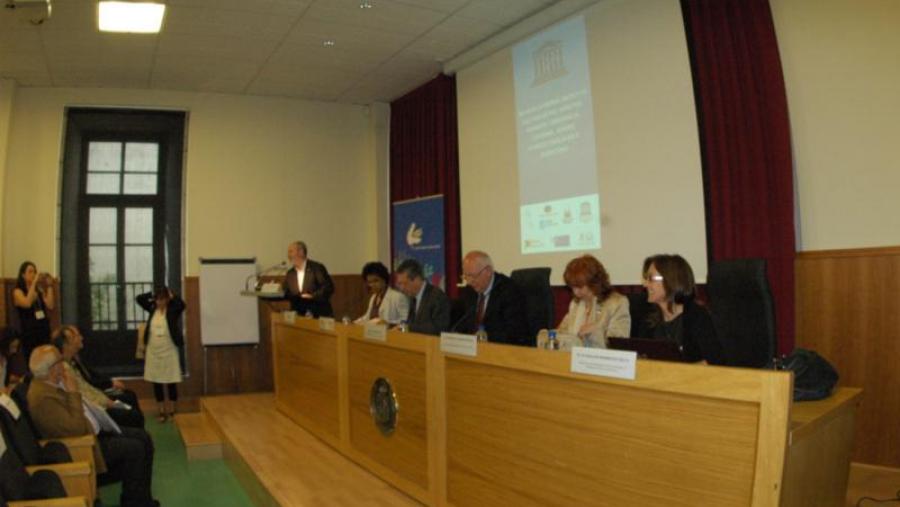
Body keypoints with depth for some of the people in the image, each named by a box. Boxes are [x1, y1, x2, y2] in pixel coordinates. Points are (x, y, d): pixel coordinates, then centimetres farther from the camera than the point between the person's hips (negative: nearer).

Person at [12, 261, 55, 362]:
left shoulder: (40, 291, 11)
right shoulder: (18, 291, 0)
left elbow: (51, 306, -2)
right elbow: (27, 303, -21)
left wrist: (49, 286, -3)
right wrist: (34, 283, -19)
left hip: (44, 331, 4)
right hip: (29, 333, -4)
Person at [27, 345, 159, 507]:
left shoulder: (55, 383, 3)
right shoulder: (42, 397, -27)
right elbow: (76, 429, -28)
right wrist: (73, 393, -24)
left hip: (95, 431, 10)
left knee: (143, 438, 3)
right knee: (134, 449, -17)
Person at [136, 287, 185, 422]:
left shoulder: (173, 310, -8)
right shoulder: (153, 308, 4)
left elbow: (182, 304, -28)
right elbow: (139, 299, 4)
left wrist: (172, 295, -15)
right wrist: (153, 294, -1)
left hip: (169, 351, -4)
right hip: (153, 351, 4)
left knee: (171, 383, 5)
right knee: (156, 383, 9)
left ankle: (171, 412, 18)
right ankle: (162, 412, 19)